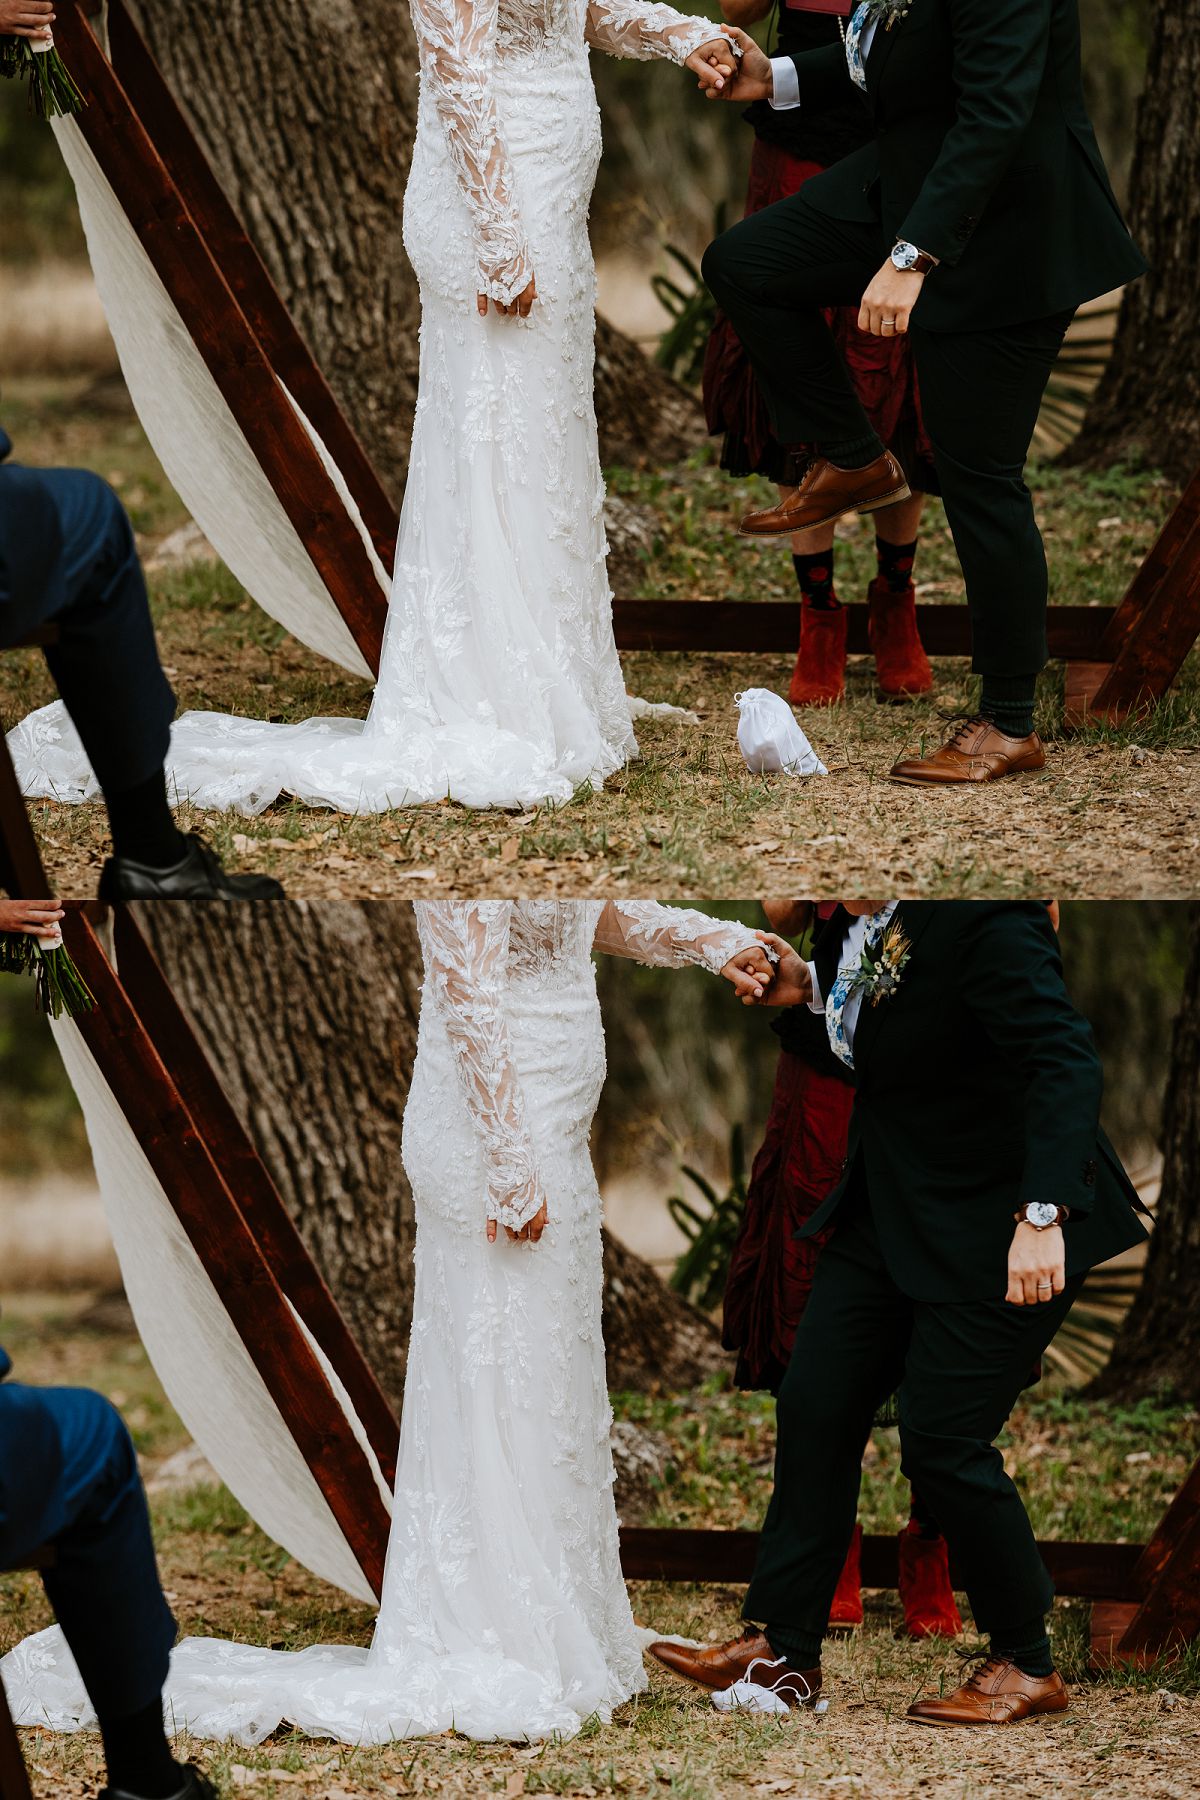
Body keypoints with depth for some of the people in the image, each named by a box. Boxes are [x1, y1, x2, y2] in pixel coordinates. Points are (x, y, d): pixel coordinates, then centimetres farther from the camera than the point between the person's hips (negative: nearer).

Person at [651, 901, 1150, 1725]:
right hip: (894, 1207, 9)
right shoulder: (861, 917, -2)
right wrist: (811, 986, 1)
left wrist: (1043, 1216, -43)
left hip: (996, 1224, -9)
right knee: (815, 1406, 6)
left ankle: (1029, 1666, 12)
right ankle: (781, 1652, 15)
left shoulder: (986, 921, -28)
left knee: (941, 1441, -6)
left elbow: (1064, 1062, -34)